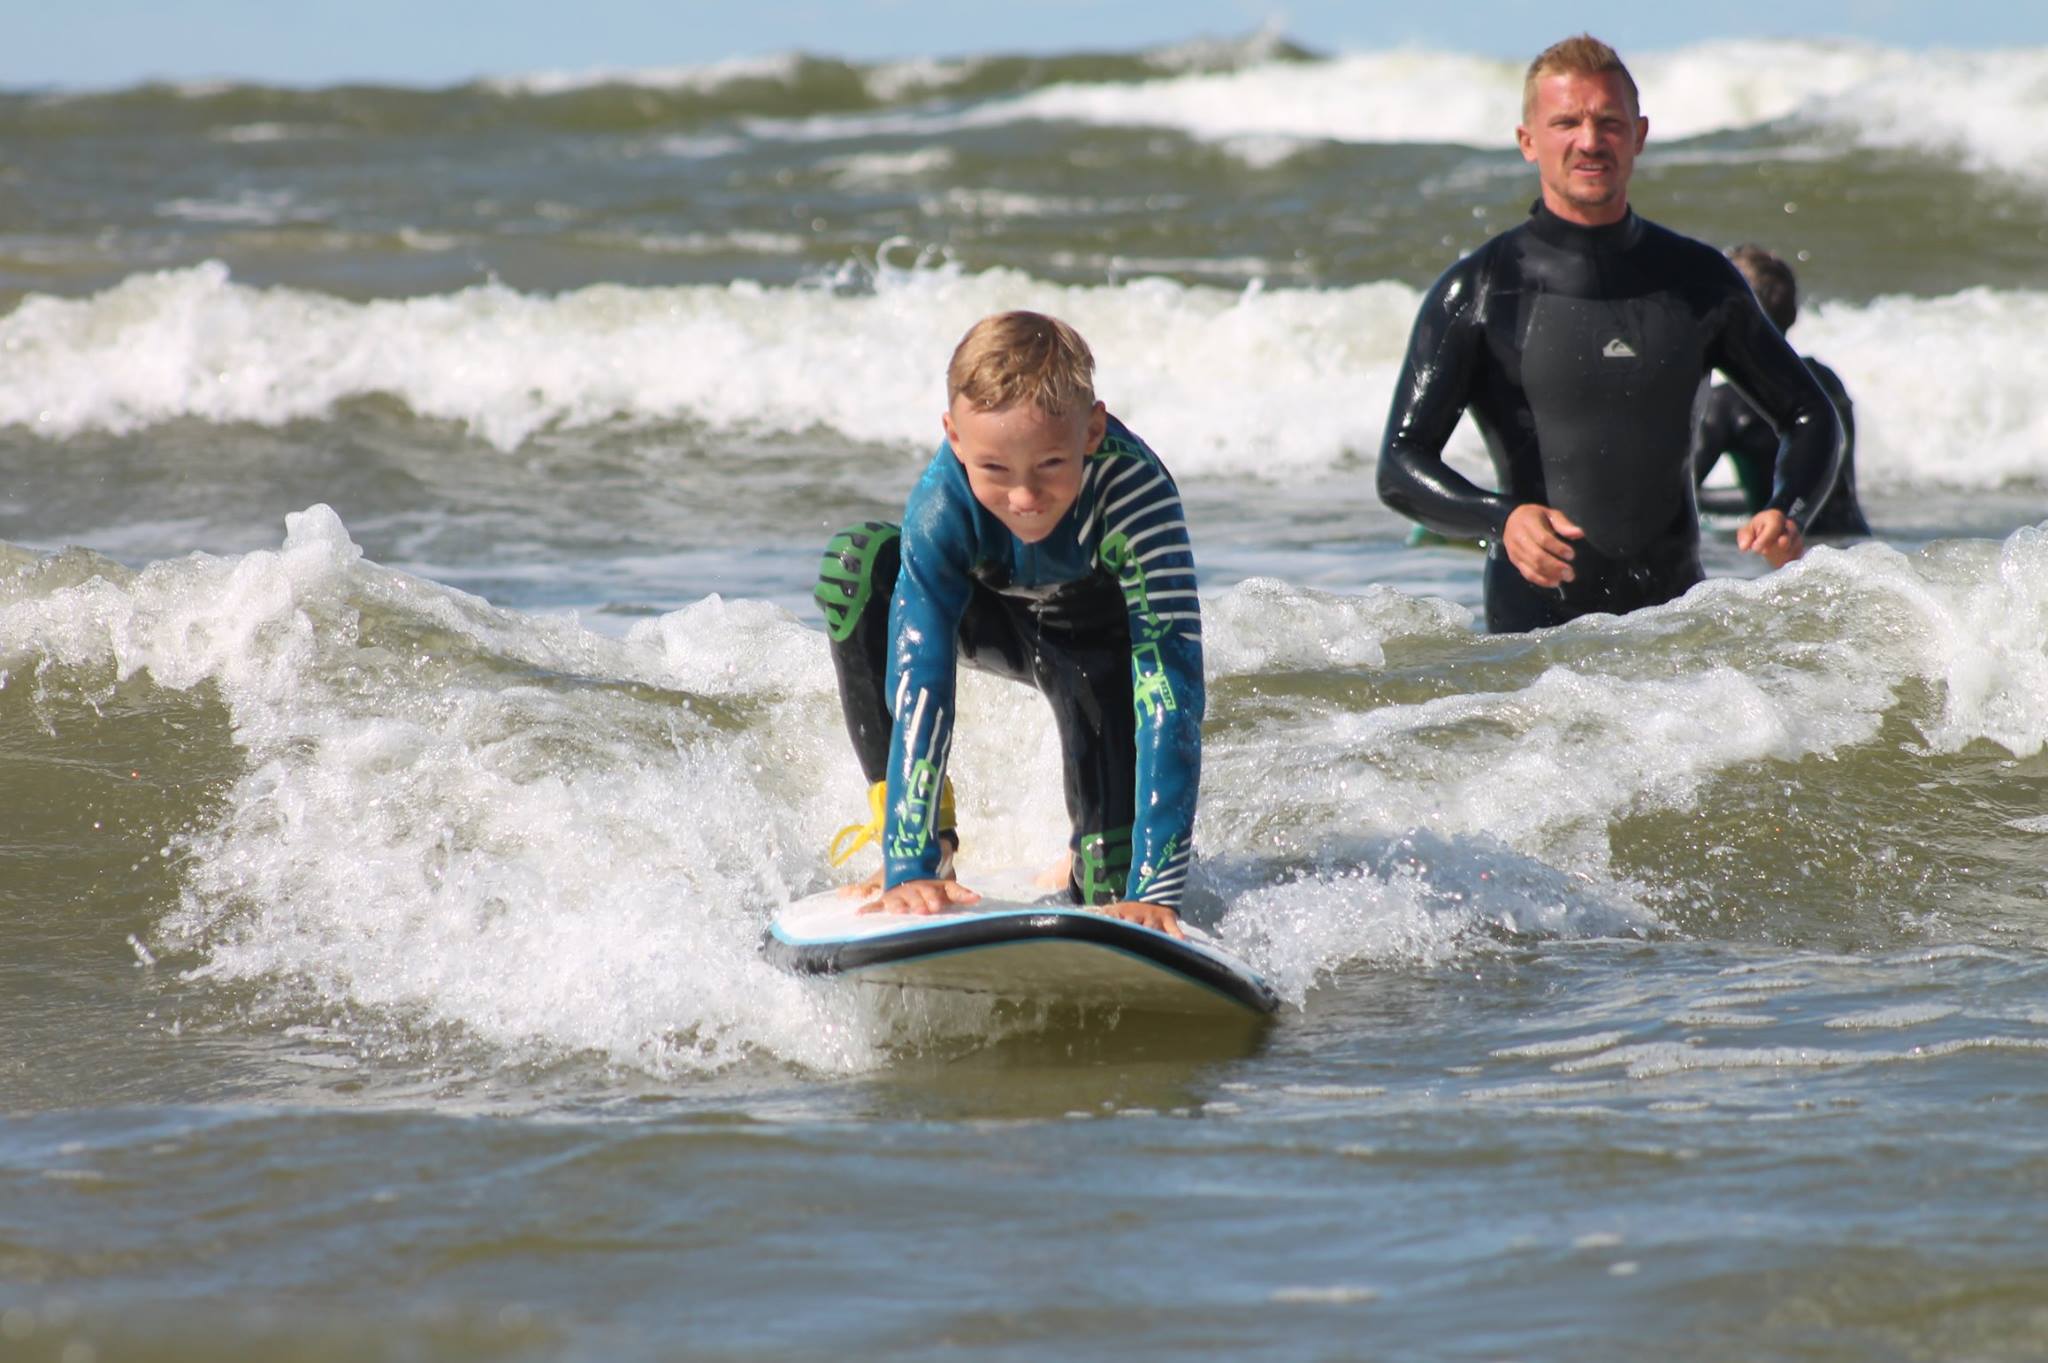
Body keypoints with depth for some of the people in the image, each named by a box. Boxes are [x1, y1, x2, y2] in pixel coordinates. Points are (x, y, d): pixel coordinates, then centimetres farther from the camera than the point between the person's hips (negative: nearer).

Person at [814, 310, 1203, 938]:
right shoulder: (942, 500, -36)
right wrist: (910, 867, -49)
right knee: (858, 561, -28)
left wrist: (1156, 892, -53)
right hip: (996, 616, 2)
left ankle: (1106, 880, 7)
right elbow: (919, 682, -40)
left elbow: (1170, 697, -45)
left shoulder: (1135, 492, -41)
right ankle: (922, 834, -17)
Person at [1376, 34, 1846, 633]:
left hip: (1678, 616, 3)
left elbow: (1810, 417, 18)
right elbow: (1401, 469, -7)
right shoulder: (1478, 291, -2)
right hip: (1537, 621, -3)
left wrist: (1786, 515, -4)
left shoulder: (1699, 279, 9)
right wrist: (1501, 519, -27)